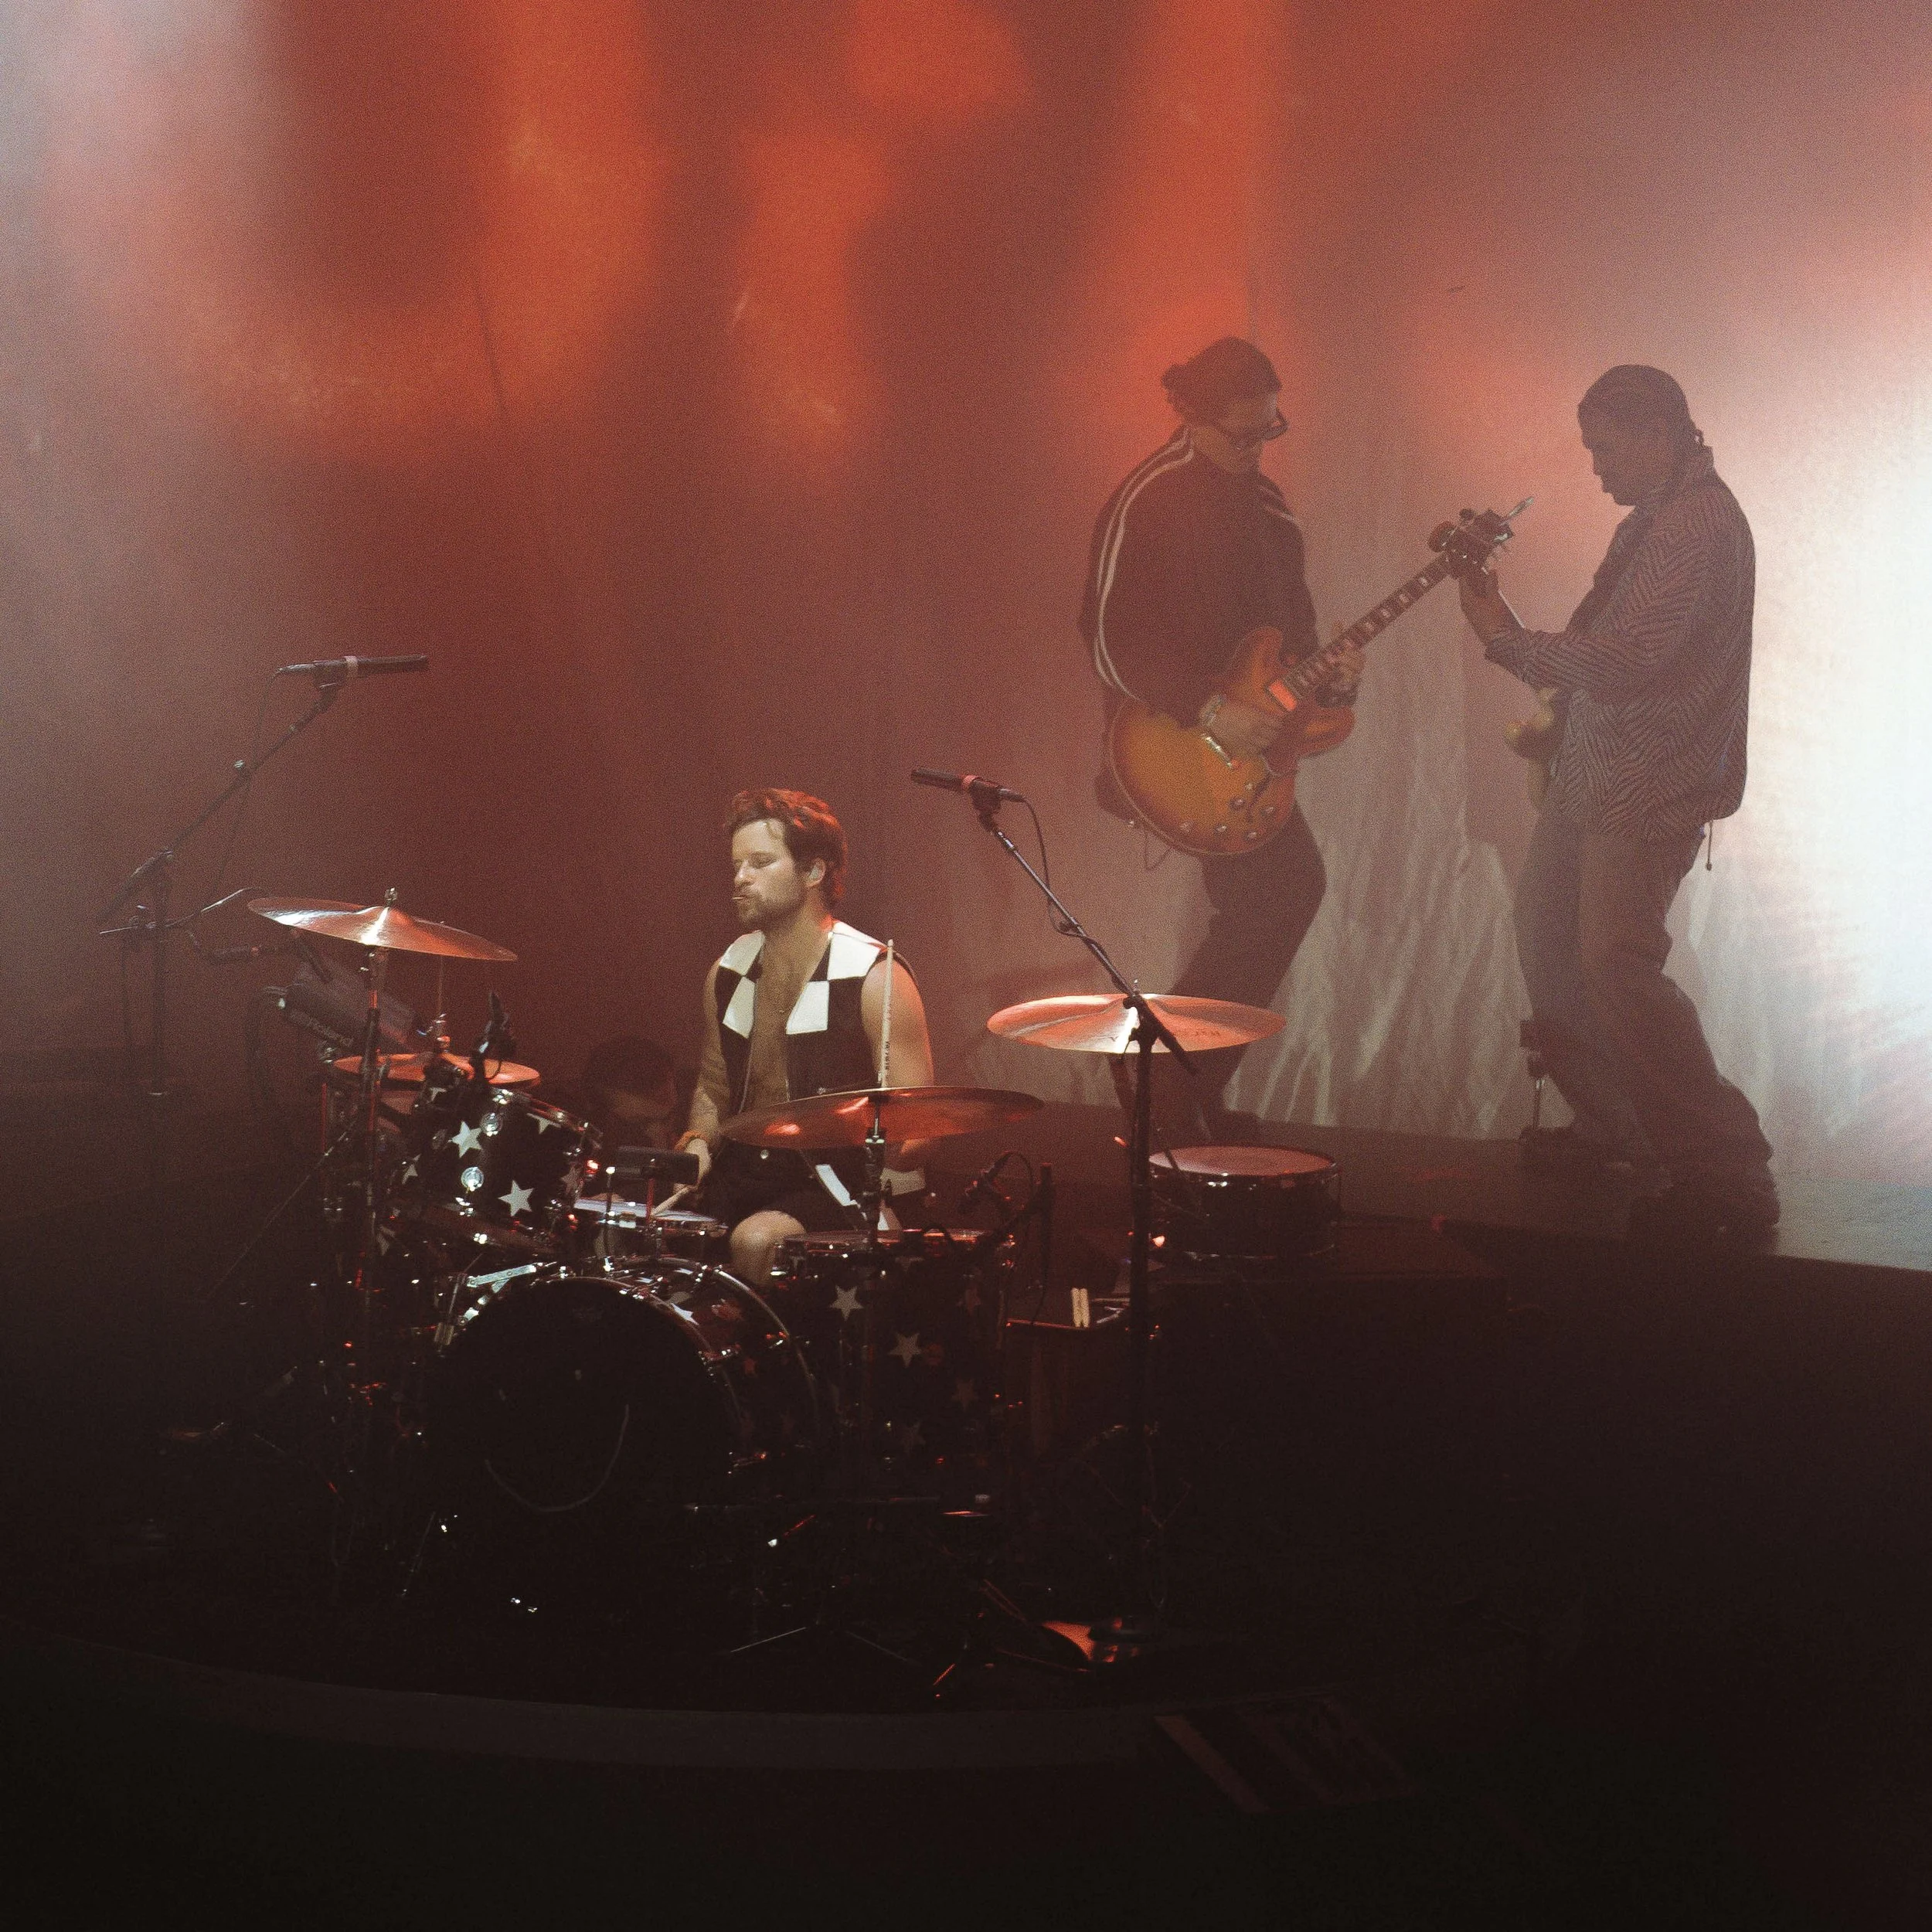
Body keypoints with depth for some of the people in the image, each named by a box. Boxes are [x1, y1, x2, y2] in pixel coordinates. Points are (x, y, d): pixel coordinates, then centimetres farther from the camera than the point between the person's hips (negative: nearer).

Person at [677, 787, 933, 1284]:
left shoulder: (873, 977, -12)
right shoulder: (728, 973, 7)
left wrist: (893, 1141, -33)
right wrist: (699, 1142, 1)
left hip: (840, 1187, -6)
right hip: (746, 1175, 6)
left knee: (757, 1240, -32)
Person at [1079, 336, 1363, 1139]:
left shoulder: (1262, 497, 13)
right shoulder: (1147, 501, -14)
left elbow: (1288, 615, 22)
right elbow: (1111, 639, -18)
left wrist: (1323, 673, 1)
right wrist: (1209, 711, -24)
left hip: (1249, 741, 9)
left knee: (1280, 894, 8)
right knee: (1283, 889, -15)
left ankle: (1174, 1089, 18)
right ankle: (1170, 1087, -6)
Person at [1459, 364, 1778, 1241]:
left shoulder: (1701, 525, -17)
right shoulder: (1652, 519, 16)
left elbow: (1626, 660, -24)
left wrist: (1508, 640, -14)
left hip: (1648, 790, -11)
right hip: (1590, 773, 11)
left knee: (1614, 962, -20)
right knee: (1546, 939, 17)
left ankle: (1727, 1175, -16)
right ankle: (1613, 1124, 30)